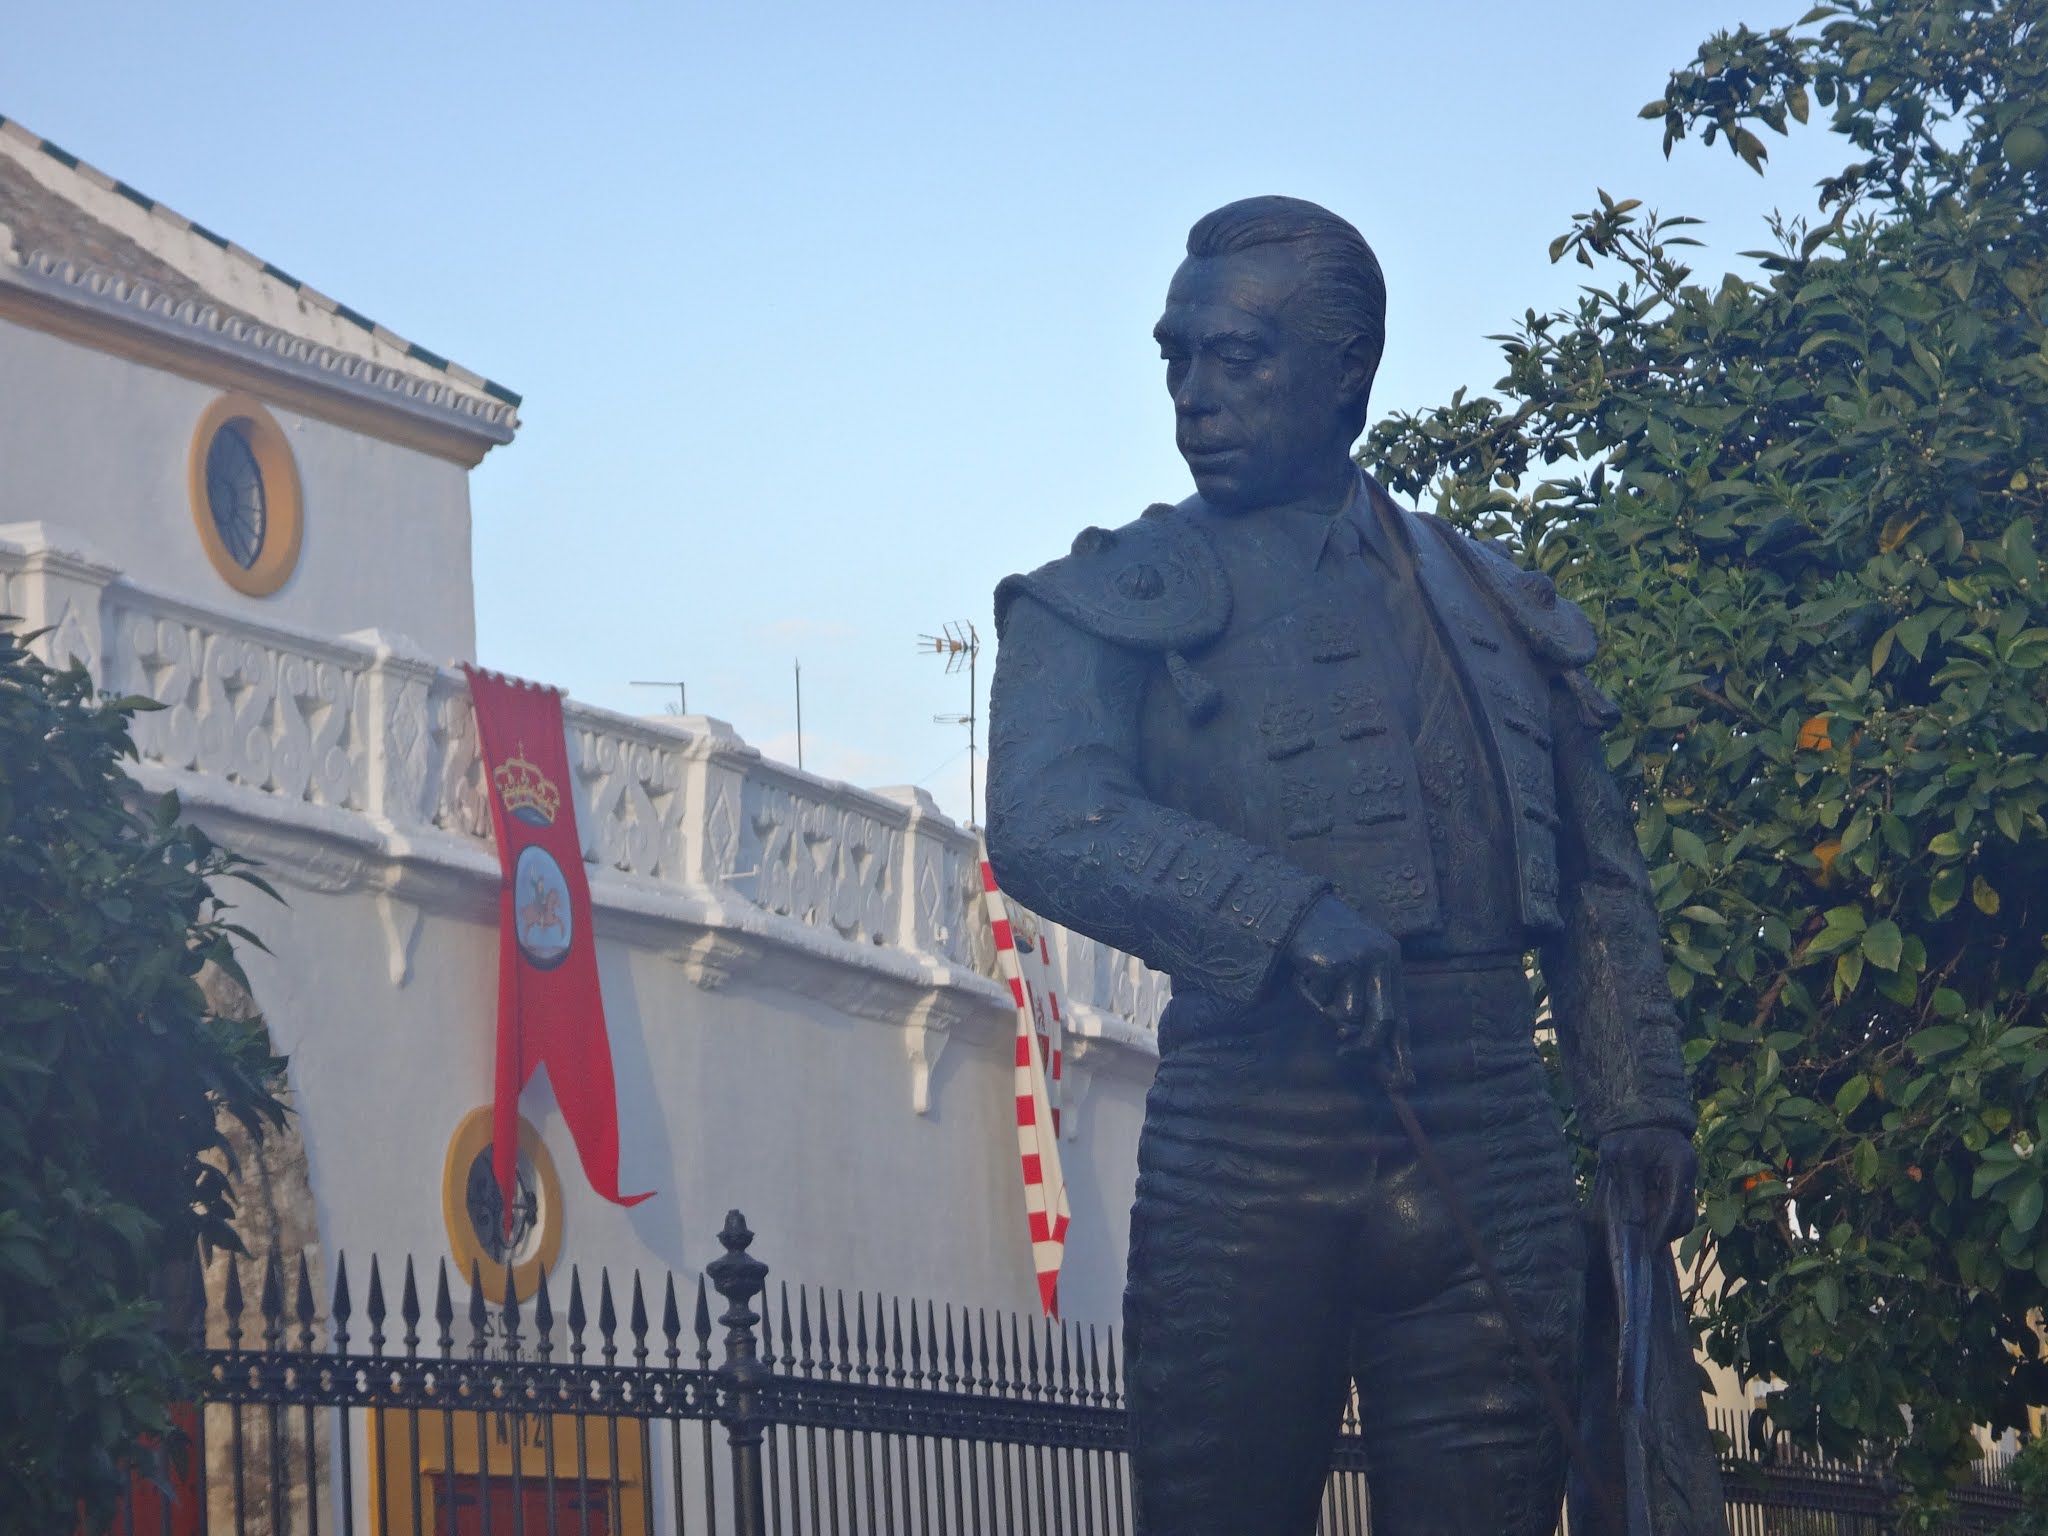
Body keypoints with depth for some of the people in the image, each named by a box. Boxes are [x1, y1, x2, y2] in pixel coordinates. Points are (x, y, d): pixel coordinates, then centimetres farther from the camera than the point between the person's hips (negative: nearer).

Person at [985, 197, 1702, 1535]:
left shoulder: (1499, 607, 20)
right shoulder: (1120, 599, 8)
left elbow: (1601, 884, 22)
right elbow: (1046, 823, -9)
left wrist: (1641, 1107, 8)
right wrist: (1294, 918, -22)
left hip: (1490, 1144, 3)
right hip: (1249, 1135, -2)